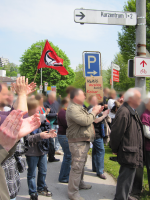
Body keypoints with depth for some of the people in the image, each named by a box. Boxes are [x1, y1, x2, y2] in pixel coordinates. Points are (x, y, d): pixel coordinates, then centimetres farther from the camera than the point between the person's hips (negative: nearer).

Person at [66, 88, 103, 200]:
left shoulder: (79, 108, 17)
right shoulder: (72, 108, -19)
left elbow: (87, 119, 22)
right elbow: (85, 121, -26)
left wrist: (95, 113, 8)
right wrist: (94, 112, -12)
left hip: (84, 141, 11)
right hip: (78, 142, -11)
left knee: (82, 164, 22)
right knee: (77, 167, -6)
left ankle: (80, 183, 39)